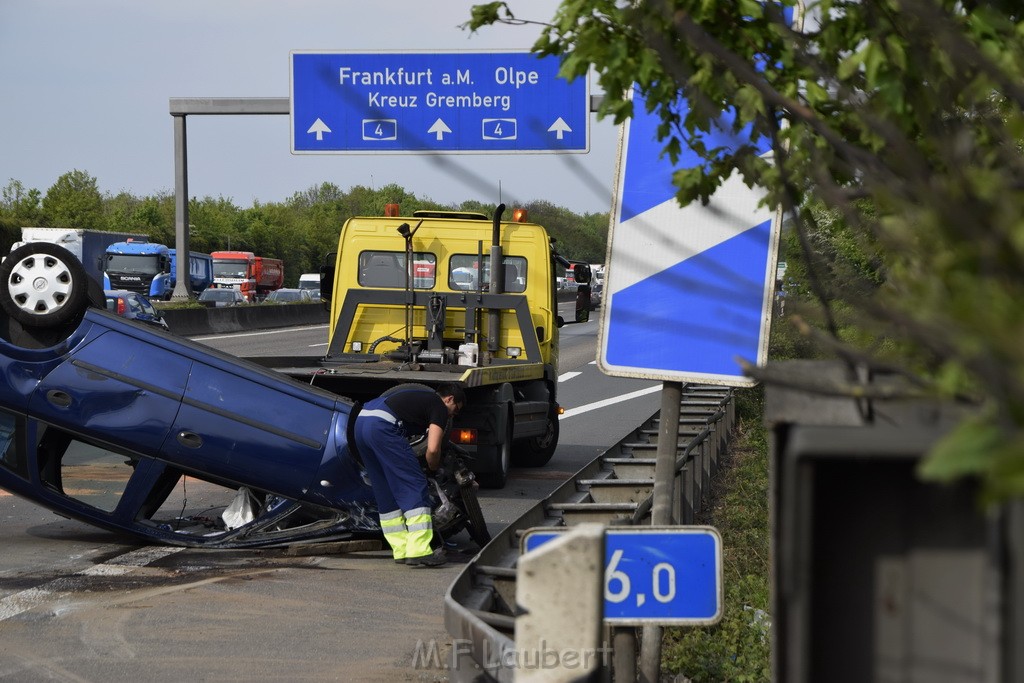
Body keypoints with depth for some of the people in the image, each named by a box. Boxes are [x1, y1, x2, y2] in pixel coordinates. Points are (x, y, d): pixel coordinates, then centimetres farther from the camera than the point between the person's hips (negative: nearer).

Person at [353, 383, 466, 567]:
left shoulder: (421, 396, 33)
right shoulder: (439, 407, 7)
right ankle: (419, 552, -12)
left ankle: (402, 551, 17)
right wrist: (433, 467, 16)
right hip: (383, 426, -9)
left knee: (386, 492, 15)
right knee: (415, 487, -5)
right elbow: (433, 449, -4)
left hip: (360, 421, 9)